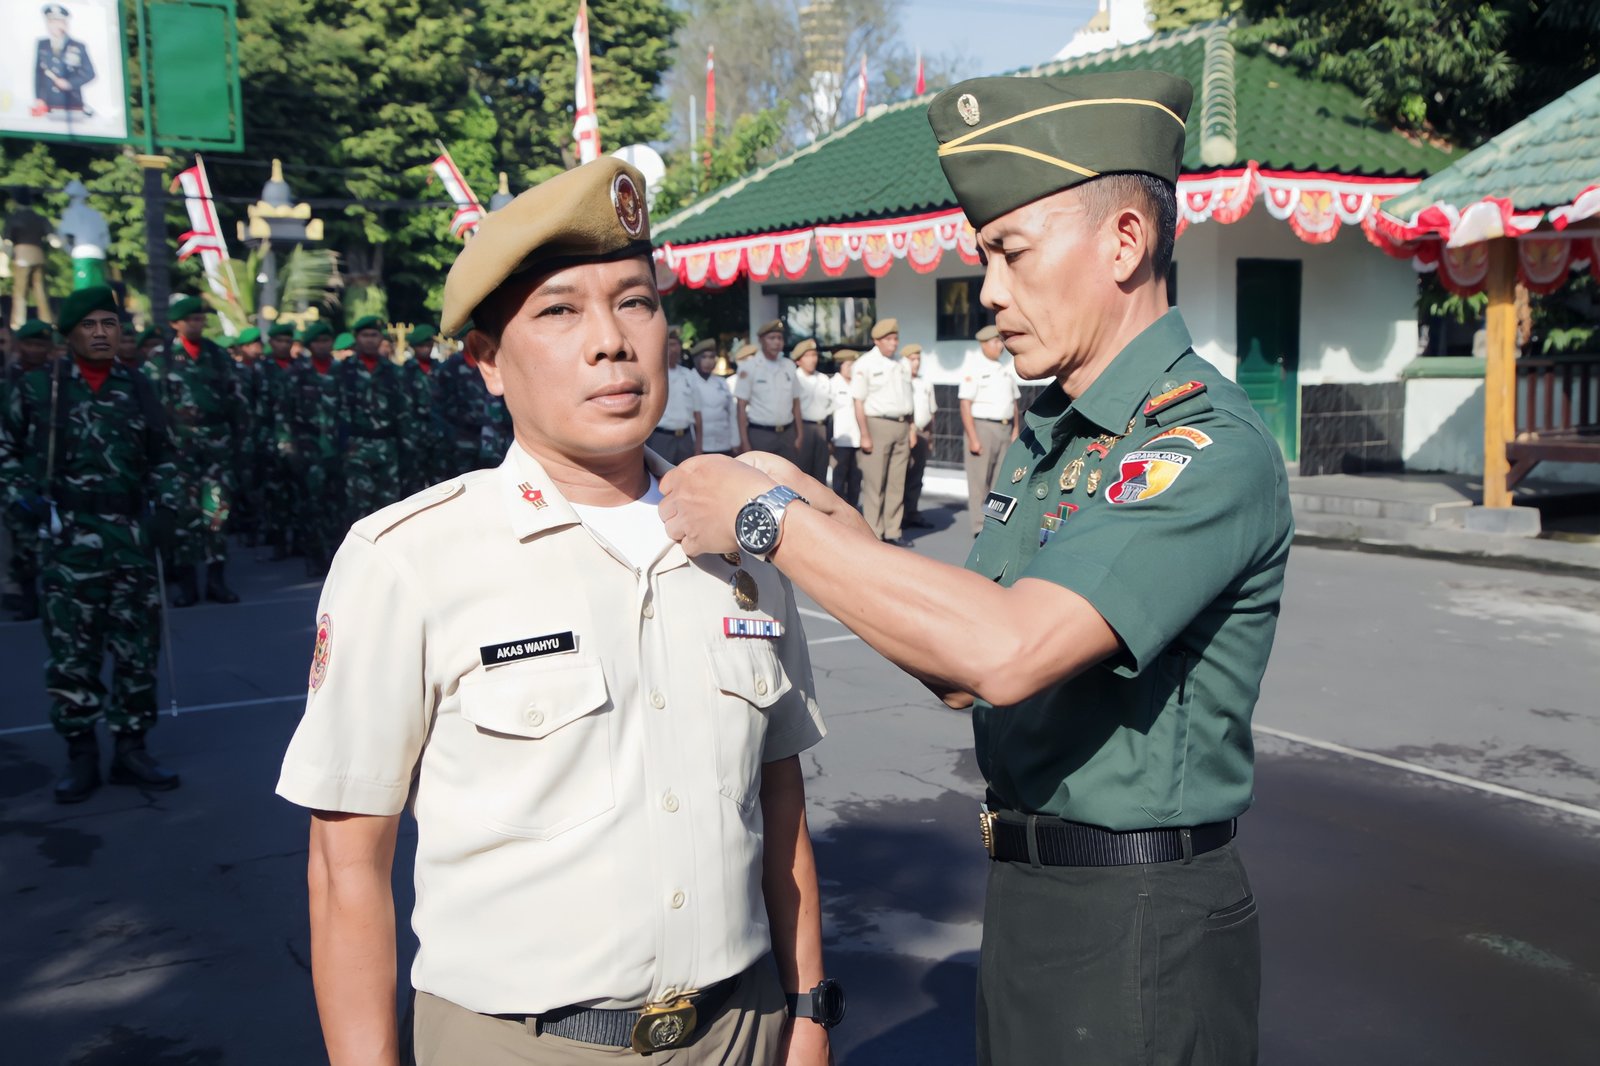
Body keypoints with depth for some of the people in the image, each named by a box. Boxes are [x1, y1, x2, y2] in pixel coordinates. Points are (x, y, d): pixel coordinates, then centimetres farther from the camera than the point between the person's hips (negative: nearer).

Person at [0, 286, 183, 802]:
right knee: (71, 649, 1)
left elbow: (162, 458, 15)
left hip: (131, 532, 3)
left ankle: (131, 748, 18)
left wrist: (167, 508, 2)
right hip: (69, 534, -2)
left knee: (137, 644, 6)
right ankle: (80, 755, 12)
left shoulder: (138, 388, 9)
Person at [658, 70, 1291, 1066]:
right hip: (1028, 898, 8)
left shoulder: (1209, 446, -21)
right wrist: (828, 519, -4)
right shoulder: (1045, 437, 9)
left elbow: (1007, 652, -34)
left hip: (1138, 926, -8)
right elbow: (961, 671, 8)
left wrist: (767, 518, -26)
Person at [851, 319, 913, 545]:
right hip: (877, 424, -5)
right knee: (875, 483, -3)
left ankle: (892, 532, 12)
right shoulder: (865, 364, -4)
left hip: (902, 425, 5)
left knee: (897, 482, 6)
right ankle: (874, 533, 2)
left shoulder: (903, 364, 13)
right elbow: (859, 402, -7)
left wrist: (911, 429, 12)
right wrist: (865, 435, -13)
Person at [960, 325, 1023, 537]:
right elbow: (965, 406, -10)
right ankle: (980, 526, 0)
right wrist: (973, 438, -16)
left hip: (1005, 429, 6)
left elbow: (1014, 405, 20)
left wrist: (1016, 431, 8)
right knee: (979, 480, -5)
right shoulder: (974, 374, -5)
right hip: (982, 427, -6)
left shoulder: (1007, 374, 16)